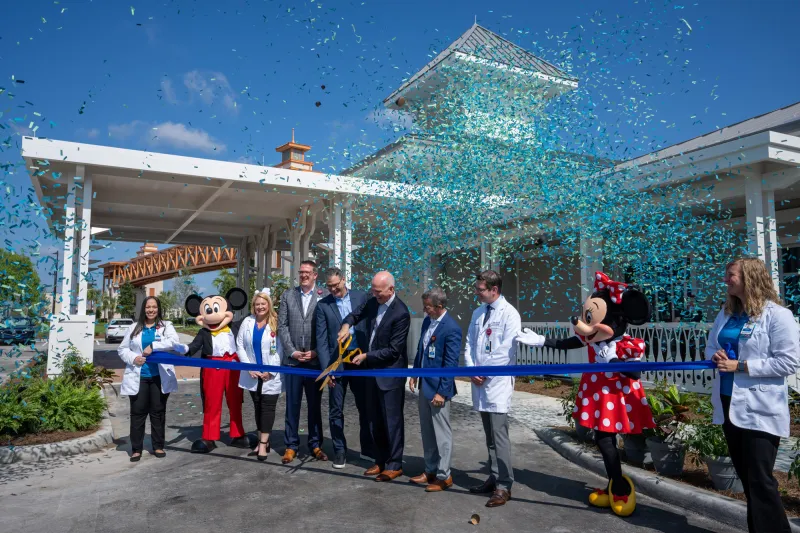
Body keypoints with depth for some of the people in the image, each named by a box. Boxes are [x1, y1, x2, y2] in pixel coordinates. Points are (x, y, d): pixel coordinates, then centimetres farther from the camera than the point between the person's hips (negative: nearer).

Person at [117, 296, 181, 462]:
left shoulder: (166, 326, 4)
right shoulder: (134, 328, 10)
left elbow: (174, 341, -14)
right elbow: (122, 349, 11)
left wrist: (153, 346, -22)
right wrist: (133, 358, -9)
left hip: (160, 377, -1)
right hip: (138, 377, 1)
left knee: (158, 412, 8)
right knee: (137, 412, 4)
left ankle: (158, 446, 18)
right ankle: (136, 449, 12)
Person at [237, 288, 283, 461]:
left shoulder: (276, 323, -7)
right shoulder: (247, 322, 3)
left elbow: (280, 349, -10)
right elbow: (239, 345, 3)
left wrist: (271, 371, -13)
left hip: (271, 374, -4)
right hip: (252, 374, 4)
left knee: (268, 407, -4)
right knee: (258, 406, 11)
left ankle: (263, 444, -2)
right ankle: (262, 441, 21)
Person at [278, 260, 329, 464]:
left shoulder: (323, 298, -1)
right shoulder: (288, 296, 7)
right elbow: (282, 326, 4)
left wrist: (315, 352, -10)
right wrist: (292, 351, -6)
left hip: (315, 360, -1)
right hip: (292, 360, 1)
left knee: (315, 405, 10)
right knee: (292, 405, 7)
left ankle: (316, 445, 20)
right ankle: (291, 446, 17)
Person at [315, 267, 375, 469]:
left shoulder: (361, 297, 2)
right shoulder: (323, 305, -2)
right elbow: (321, 340, -4)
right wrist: (326, 368, -10)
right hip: (337, 362, -1)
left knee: (366, 406, 11)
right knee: (336, 411, 8)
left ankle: (369, 447, 27)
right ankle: (340, 450, 22)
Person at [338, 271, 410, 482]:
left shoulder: (400, 313, -21)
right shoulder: (373, 302, 1)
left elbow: (393, 350, -21)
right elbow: (356, 314, 18)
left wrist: (366, 356, -17)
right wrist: (346, 325, -5)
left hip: (391, 374, -8)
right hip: (374, 371, 8)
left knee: (392, 420, 3)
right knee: (377, 421, 16)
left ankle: (395, 465, 15)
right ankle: (381, 461, 28)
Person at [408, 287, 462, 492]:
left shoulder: (451, 328, -19)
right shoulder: (427, 321, 5)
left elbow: (451, 363, -19)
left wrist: (442, 391, -18)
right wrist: (415, 374, 13)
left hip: (438, 387, -8)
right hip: (424, 384, 8)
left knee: (441, 432, 4)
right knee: (426, 430, 17)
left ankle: (444, 476, 17)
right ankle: (430, 470, 30)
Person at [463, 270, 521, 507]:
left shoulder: (509, 314, -8)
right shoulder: (478, 313, 12)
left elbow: (506, 352, -13)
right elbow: (469, 345, 12)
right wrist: (472, 371, -2)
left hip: (498, 382, -7)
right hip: (479, 382, 7)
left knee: (499, 435, -6)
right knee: (489, 435, 13)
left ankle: (504, 486, 3)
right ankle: (494, 478, 23)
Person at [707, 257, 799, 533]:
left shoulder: (777, 314, -12)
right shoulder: (726, 313, 10)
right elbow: (710, 347, 18)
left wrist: (740, 365, -19)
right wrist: (716, 357, -5)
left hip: (760, 410, -7)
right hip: (729, 405, 7)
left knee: (760, 480, -2)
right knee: (746, 477, 17)